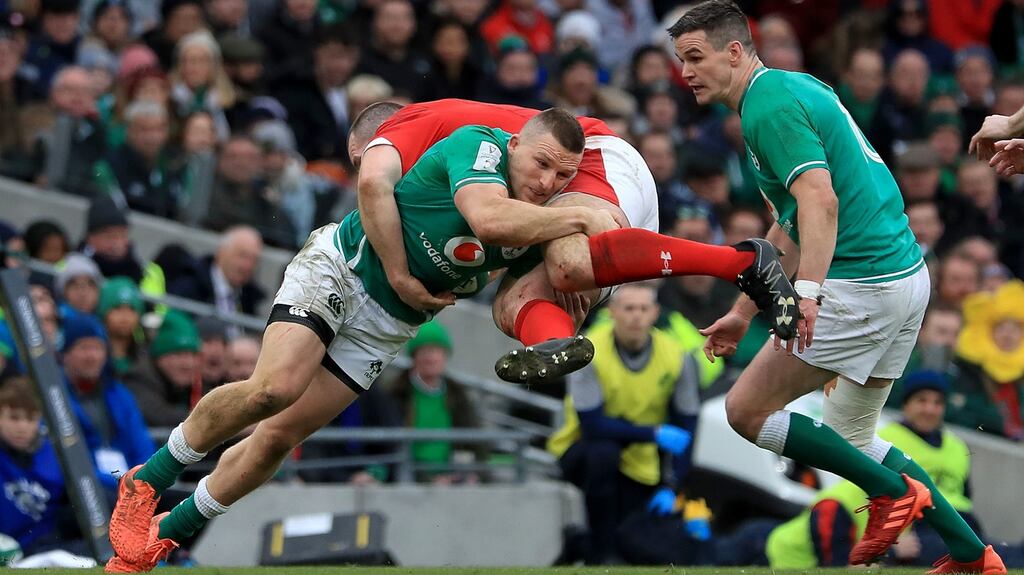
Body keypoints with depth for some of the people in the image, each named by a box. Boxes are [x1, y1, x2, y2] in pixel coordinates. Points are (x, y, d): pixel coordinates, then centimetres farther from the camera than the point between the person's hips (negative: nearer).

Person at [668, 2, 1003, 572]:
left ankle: (894, 490, 0)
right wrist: (744, 312, 30)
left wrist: (807, 292, -39)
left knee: (748, 409, -2)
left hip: (861, 285, -10)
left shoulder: (770, 108, -13)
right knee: (851, 436, 19)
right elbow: (791, 225, 27)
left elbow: (820, 201, -27)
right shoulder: (794, 87, 19)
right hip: (908, 273, 10)